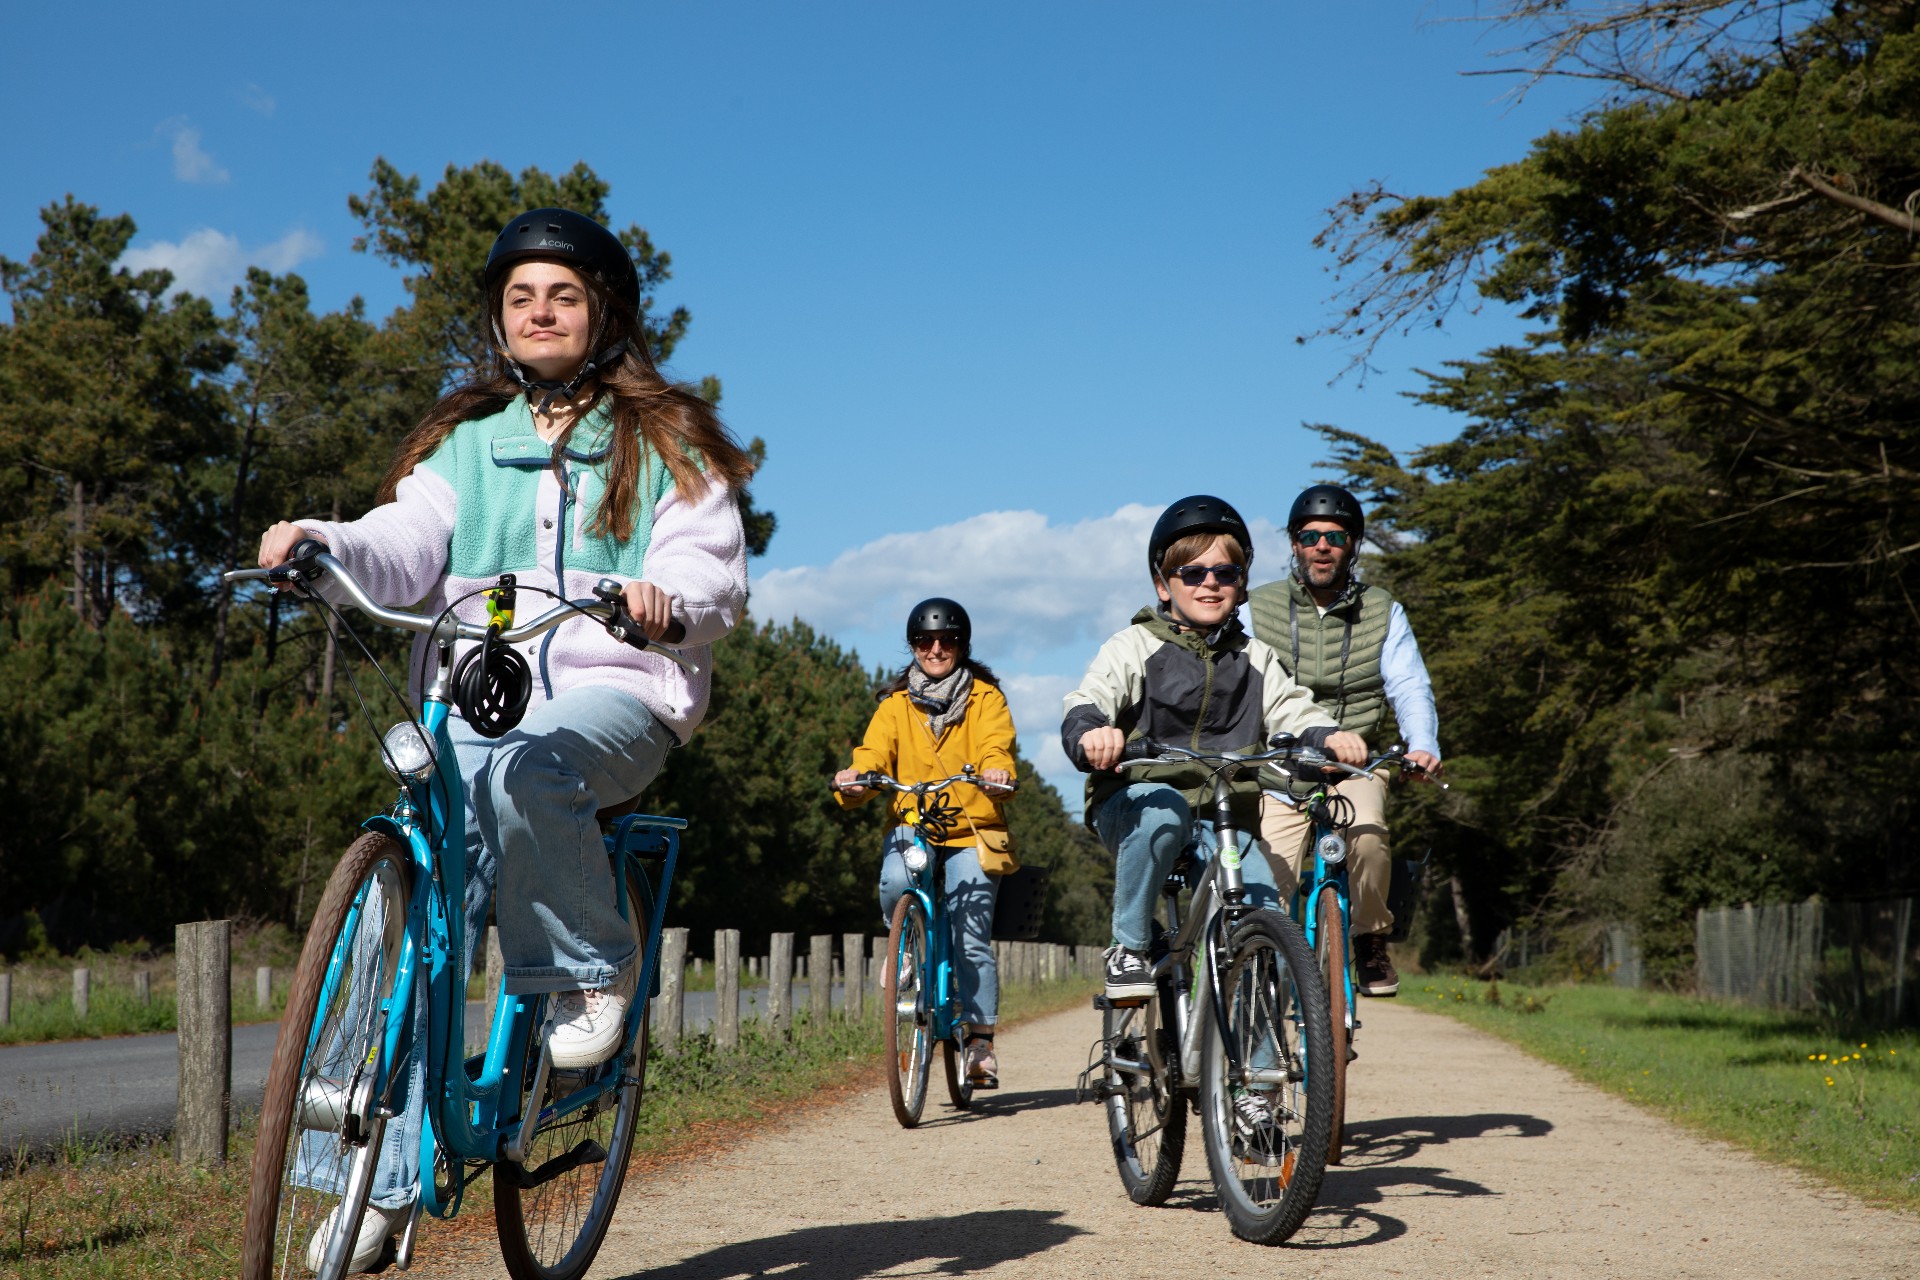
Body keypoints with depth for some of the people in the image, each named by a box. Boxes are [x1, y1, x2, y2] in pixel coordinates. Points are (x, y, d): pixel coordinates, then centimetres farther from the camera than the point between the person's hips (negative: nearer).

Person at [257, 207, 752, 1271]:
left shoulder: (663, 441, 12)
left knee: (524, 765, -38)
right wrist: (323, 544, -18)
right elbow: (406, 547, 4)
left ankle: (590, 966, -14)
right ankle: (387, 1176, -6)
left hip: (614, 692, -3)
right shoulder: (465, 441, 20)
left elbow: (714, 569, 0)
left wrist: (668, 602, -24)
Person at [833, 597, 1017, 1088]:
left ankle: (980, 1042, -1)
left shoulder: (985, 697, 8)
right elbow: (875, 752, -4)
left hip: (972, 832, -1)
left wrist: (996, 771, -34)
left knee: (972, 939, -9)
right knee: (894, 885, -30)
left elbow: (997, 744, -10)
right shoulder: (896, 704, 12)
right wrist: (853, 778, -27)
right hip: (912, 828, 1)